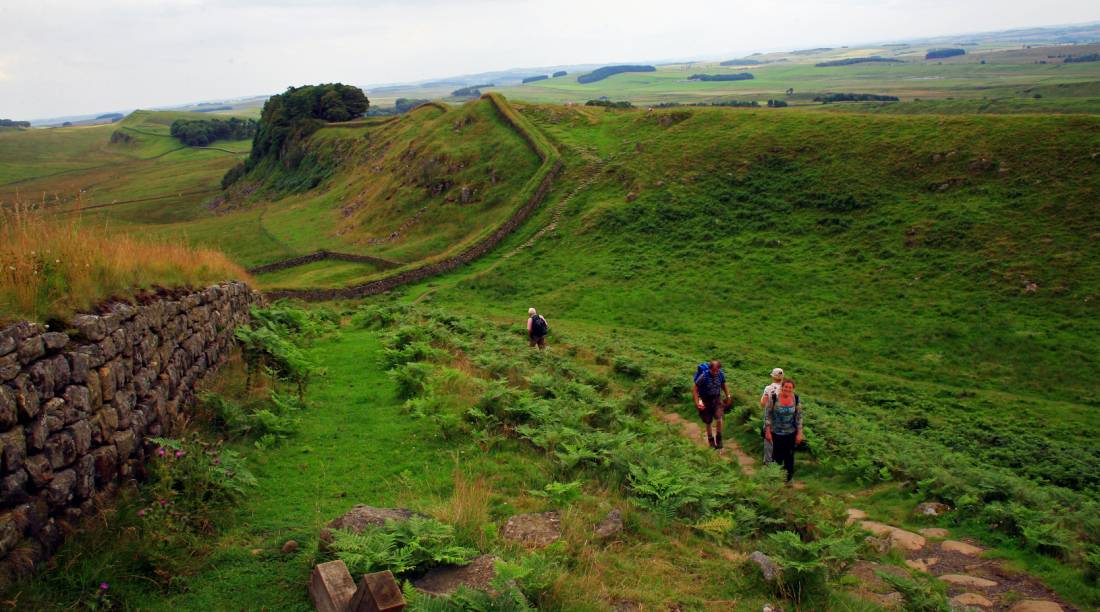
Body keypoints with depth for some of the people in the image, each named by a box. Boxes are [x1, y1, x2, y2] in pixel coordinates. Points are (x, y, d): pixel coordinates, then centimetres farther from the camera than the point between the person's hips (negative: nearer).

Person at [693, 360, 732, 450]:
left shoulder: (721, 374, -14)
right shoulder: (703, 376, -26)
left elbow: (723, 385, 8)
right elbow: (694, 389, -17)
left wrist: (728, 396, 5)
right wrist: (697, 402, -21)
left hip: (717, 398, 2)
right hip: (706, 400, -2)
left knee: (719, 419, -14)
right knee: (708, 422, 10)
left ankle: (718, 438, 9)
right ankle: (710, 439, 33)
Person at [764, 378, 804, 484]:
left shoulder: (796, 399, -10)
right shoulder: (773, 398, -18)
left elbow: (799, 417, -1)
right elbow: (767, 415, -10)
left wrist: (799, 433, 0)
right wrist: (767, 431, -9)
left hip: (791, 432, 2)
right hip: (776, 432, -2)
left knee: (789, 455, 15)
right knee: (777, 455, 7)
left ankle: (789, 476, 33)